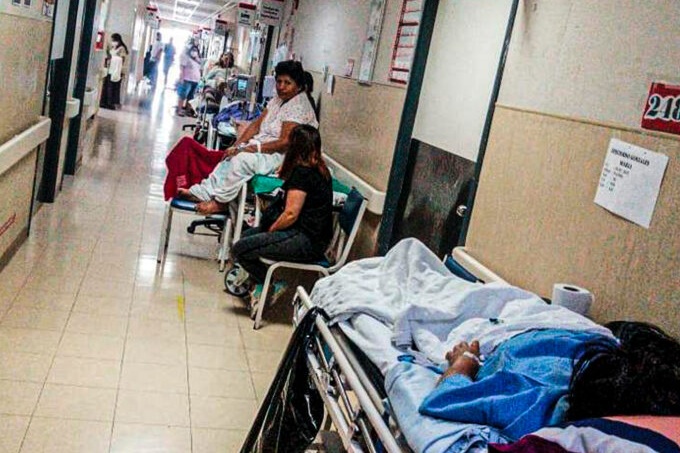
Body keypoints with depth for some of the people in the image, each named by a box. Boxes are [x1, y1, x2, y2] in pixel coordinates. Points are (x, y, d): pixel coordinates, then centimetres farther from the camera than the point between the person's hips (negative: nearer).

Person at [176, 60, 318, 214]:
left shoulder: (299, 107, -17)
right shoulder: (278, 99, 11)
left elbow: (285, 143, -23)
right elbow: (257, 124, 9)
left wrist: (250, 148, -21)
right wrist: (236, 146, -4)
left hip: (281, 156, -9)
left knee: (241, 159, -27)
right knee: (231, 156, -4)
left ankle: (220, 202, -15)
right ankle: (203, 192, -3)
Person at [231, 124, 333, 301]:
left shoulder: (302, 172, -17)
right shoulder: (320, 169, 11)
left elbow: (291, 214, -20)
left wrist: (270, 230, -3)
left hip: (306, 242, -10)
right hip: (316, 236, 10)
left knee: (240, 249, -12)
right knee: (249, 235, 22)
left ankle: (274, 286, 0)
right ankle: (259, 286, 19)